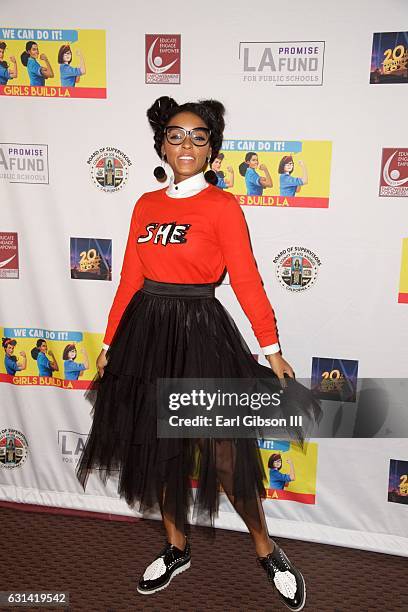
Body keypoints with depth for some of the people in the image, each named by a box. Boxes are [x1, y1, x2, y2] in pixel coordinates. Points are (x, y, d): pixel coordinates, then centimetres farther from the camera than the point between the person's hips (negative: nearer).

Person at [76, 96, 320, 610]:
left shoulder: (222, 205, -4)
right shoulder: (145, 205, 9)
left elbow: (246, 280, -9)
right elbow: (130, 279, 9)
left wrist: (272, 349, -11)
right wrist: (110, 343, 10)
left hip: (201, 330, -5)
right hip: (148, 330, 5)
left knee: (224, 451, 0)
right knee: (160, 446, 14)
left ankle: (267, 552, 26)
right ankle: (176, 548, 36)